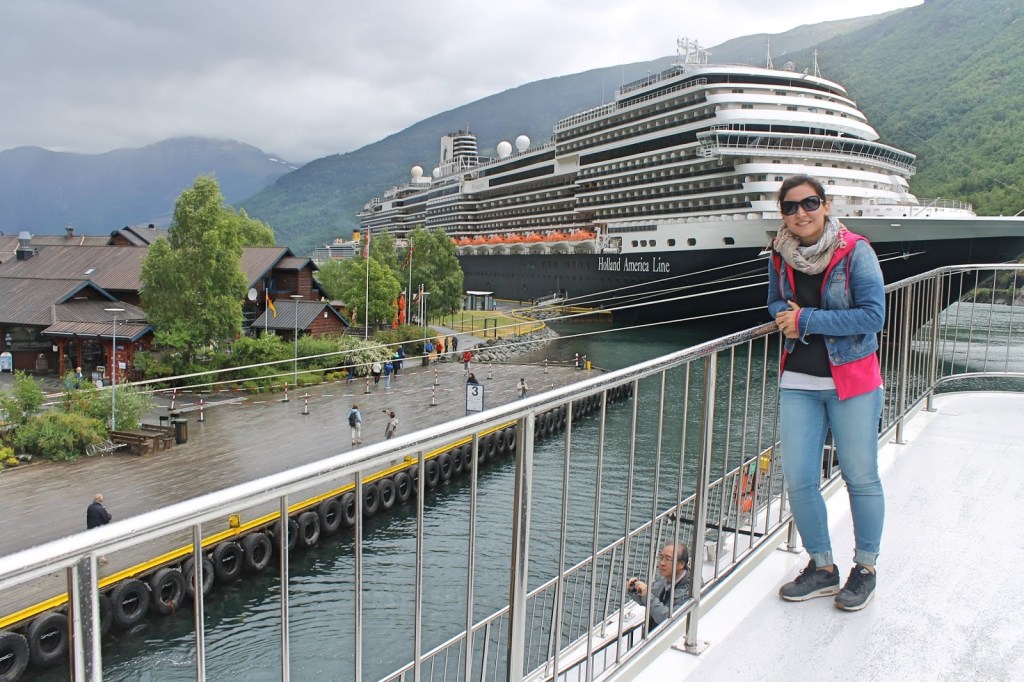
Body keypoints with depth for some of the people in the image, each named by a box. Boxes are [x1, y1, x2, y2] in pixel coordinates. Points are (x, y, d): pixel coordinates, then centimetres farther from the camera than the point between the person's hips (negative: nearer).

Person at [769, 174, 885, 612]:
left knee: (861, 477, 8)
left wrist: (806, 319, -19)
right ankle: (822, 568, 24)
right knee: (798, 480, 4)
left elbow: (873, 315, -17)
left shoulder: (855, 252, -11)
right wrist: (786, 316, -6)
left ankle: (865, 568, 28)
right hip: (798, 382, 4)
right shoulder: (780, 255, 3)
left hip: (852, 382, -4)